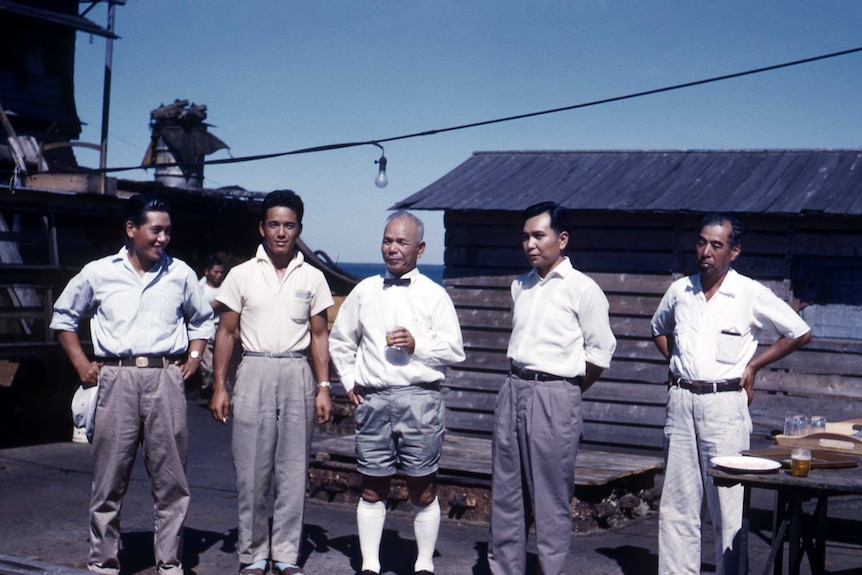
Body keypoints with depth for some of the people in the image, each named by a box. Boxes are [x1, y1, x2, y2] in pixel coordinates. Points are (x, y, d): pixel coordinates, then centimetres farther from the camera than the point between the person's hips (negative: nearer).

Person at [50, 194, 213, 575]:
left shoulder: (180, 274, 9)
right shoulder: (98, 273, 6)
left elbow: (202, 320, 23)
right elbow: (63, 316, 17)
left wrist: (194, 358, 9)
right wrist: (80, 363, 9)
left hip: (166, 378, 1)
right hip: (116, 379, -1)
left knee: (170, 476, 2)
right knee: (109, 476, 2)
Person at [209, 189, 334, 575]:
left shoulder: (312, 278, 8)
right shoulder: (242, 275, 5)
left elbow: (319, 336, 10)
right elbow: (226, 332, 6)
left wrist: (323, 388, 2)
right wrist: (219, 387, -1)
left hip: (298, 375, 1)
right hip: (254, 372, -1)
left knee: (294, 470, 3)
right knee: (251, 470, 0)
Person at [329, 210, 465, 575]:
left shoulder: (434, 295, 3)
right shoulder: (365, 291, 11)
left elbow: (455, 351, 0)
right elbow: (340, 340, 22)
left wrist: (417, 345, -14)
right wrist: (349, 382, 13)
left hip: (420, 398, -2)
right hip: (373, 400, 2)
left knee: (423, 491, 3)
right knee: (372, 490, 7)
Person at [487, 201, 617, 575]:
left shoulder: (582, 289, -6)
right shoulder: (520, 286, 13)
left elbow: (600, 354, -5)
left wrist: (566, 391, 3)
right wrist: (519, 382, 12)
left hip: (554, 398, -6)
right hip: (513, 391, 6)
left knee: (551, 498, -1)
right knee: (505, 490, 10)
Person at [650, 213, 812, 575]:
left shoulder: (752, 295, -3)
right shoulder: (679, 291, 9)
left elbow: (800, 333, 4)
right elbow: (658, 329, 29)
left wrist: (753, 366, 2)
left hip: (725, 403, -4)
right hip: (681, 402, 4)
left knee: (728, 505, -3)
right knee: (676, 502, 6)